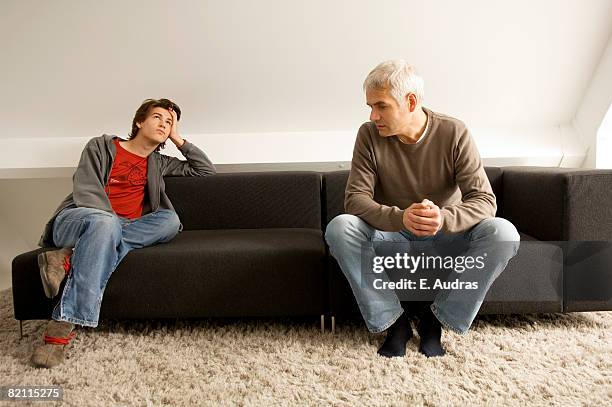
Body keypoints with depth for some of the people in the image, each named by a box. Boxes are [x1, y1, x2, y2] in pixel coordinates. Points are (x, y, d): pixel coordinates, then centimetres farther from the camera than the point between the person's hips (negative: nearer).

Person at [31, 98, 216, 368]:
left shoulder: (158, 163, 23)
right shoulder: (101, 146, 10)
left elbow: (206, 170, 23)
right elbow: (85, 190, -5)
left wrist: (178, 139, 17)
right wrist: (112, 221, -22)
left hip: (124, 227, 4)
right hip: (76, 220, -4)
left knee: (170, 220, -24)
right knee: (105, 222, -40)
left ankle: (70, 259, -31)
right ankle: (61, 328, -42)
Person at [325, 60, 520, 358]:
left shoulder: (454, 133, -12)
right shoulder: (369, 135, -9)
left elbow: (484, 200, -17)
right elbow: (355, 198, -18)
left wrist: (444, 218, -40)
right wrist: (400, 218, -38)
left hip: (445, 237, 0)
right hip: (392, 236, 0)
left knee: (503, 233, -27)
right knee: (339, 228, -28)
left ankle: (438, 317, -8)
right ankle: (392, 319, -12)